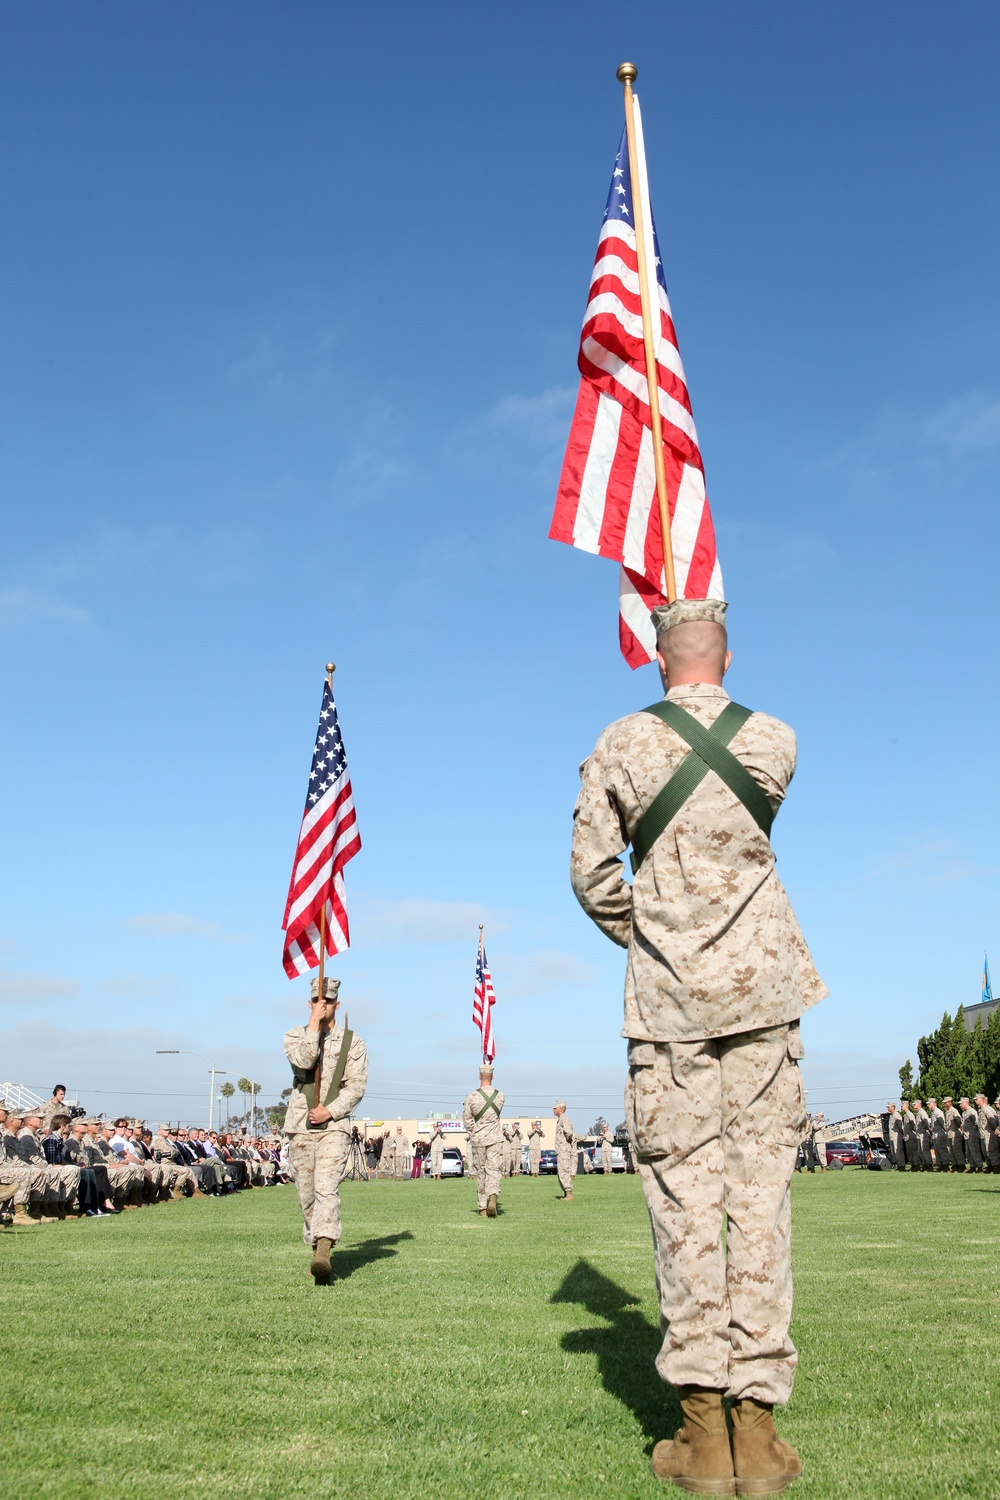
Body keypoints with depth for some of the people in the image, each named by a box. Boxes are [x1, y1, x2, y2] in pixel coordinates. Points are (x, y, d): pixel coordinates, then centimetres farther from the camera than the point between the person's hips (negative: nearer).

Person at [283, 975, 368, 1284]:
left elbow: (357, 1086, -2)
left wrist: (330, 1111, -14)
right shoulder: (295, 1035, 9)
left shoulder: (353, 1043, 6)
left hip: (334, 1126, -3)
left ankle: (323, 1254, -30)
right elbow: (303, 1061, -13)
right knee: (306, 1195, 8)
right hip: (300, 1126, 3)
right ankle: (317, 1249, 24)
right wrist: (313, 1025, -12)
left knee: (326, 1188, -19)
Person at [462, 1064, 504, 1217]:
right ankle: (492, 1198, -26)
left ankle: (482, 1208, 15)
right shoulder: (500, 1095, -3)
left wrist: (472, 1135, 10)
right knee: (493, 1171, 0)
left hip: (478, 1140, 0)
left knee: (480, 1173, 11)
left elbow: (467, 1120, -2)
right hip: (495, 1139, 0)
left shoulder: (471, 1097, -8)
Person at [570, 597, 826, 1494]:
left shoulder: (619, 748, -1)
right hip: (761, 984, 1)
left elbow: (590, 872, 2)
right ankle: (756, 1423, 8)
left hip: (667, 996, -1)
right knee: (760, 1195, 4)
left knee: (684, 1199, 3)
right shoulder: (774, 741, 3)